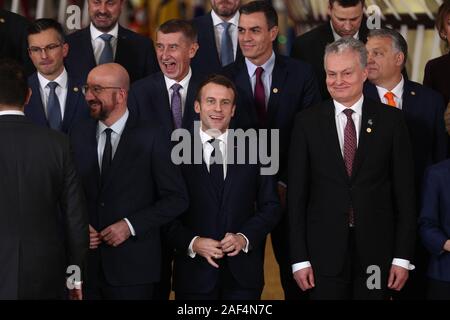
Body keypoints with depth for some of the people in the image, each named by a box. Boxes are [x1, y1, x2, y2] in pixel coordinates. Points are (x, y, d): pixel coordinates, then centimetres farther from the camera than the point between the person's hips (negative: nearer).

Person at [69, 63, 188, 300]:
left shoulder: (152, 138, -6)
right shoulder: (79, 135, 7)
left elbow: (176, 199, -6)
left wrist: (131, 225, -13)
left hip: (133, 265, -3)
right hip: (86, 264, 4)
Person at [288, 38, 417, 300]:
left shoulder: (391, 120, 2)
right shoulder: (307, 122, 3)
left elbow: (405, 192, 2)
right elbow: (297, 194, 2)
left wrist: (403, 257, -3)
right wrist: (299, 258, -3)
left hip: (377, 250, 0)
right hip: (324, 251, 0)